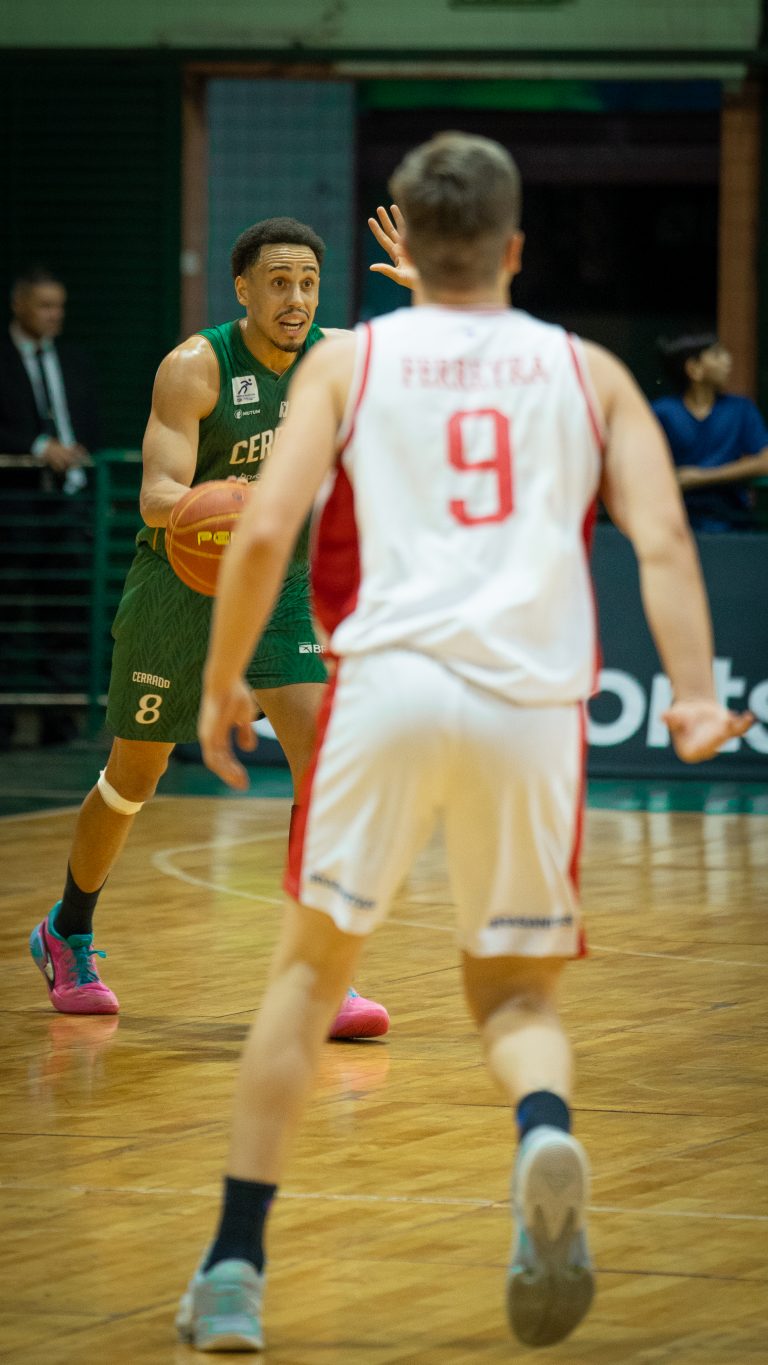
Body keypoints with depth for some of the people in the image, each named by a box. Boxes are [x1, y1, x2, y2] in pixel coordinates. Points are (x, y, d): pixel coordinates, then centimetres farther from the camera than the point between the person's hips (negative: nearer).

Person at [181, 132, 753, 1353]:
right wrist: (697, 701, -3)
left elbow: (265, 533, 1)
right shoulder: (589, 373, 18)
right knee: (515, 996, 14)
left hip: (390, 686, -1)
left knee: (311, 970, 15)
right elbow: (662, 541, 3)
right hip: (534, 702, 1)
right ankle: (548, 1134, -22)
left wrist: (220, 687, 12)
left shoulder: (350, 361, 13)